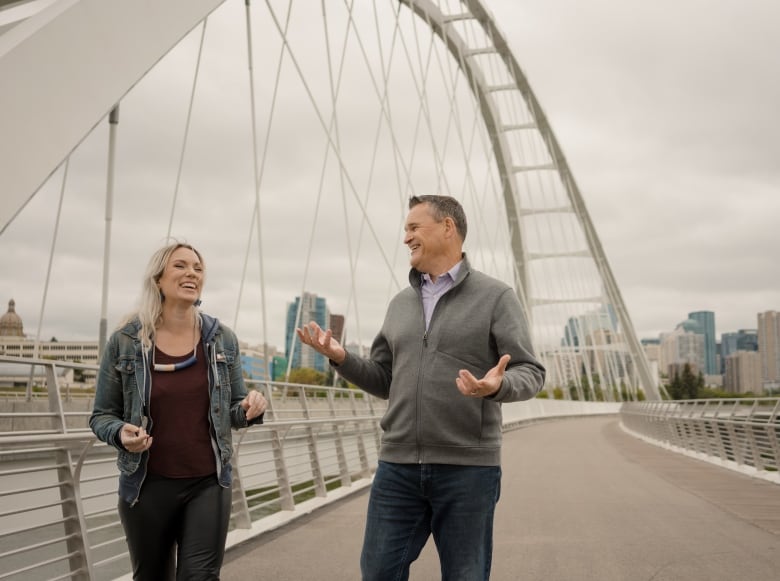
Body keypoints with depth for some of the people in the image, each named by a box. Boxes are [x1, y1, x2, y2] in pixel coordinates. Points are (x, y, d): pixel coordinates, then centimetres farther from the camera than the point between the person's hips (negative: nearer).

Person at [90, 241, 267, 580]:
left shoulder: (222, 340, 0)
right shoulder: (124, 341, -6)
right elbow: (102, 415, 1)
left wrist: (250, 409, -15)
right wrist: (120, 432, -21)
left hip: (208, 484, 0)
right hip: (147, 485, 0)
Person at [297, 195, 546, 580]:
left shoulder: (495, 296, -1)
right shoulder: (401, 304, 14)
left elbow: (530, 373, -6)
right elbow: (384, 381, 16)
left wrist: (498, 385, -28)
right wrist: (341, 358, -1)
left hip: (467, 467, -4)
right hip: (399, 465, 5)